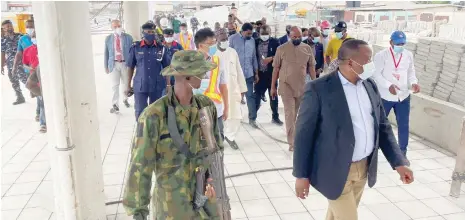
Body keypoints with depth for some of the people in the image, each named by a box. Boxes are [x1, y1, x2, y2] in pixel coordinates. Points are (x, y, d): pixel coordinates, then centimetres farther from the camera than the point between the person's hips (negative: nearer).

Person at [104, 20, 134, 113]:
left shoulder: (128, 37, 0)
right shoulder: (108, 38, 4)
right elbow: (106, 53, 7)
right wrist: (106, 66, 5)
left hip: (125, 64, 0)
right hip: (114, 64, 0)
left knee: (126, 84, 14)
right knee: (115, 85, -3)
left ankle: (125, 99, 36)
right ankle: (115, 105, 1)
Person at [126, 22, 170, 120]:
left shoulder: (161, 48, 0)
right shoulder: (135, 47, -2)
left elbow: (166, 68, 5)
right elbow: (130, 67, 4)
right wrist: (128, 85, 3)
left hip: (157, 86, 1)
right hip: (140, 86, -1)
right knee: (140, 112, 1)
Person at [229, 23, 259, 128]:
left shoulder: (252, 40, 6)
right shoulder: (233, 39, -7)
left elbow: (254, 57, 11)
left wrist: (256, 73, 10)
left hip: (248, 73, 3)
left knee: (250, 96, 3)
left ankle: (252, 119, 11)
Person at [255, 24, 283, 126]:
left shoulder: (275, 42, -2)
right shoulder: (256, 42, 3)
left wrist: (271, 58, -19)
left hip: (271, 73, -1)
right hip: (259, 73, 1)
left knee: (273, 95, 9)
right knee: (257, 94, 9)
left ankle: (275, 116, 19)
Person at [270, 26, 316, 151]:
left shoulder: (307, 49, 1)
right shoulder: (281, 49, -5)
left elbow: (311, 67, 7)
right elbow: (276, 69, -1)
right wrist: (273, 86, 0)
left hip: (302, 86, 3)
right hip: (286, 86, -3)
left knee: (296, 113, 15)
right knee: (289, 113, -6)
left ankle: (290, 131, 38)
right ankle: (292, 142, -3)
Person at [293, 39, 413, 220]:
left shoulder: (370, 86, 3)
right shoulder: (318, 89, -17)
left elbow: (382, 126, 9)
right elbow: (304, 134, -13)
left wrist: (398, 162, 0)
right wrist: (301, 174, -11)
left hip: (364, 168, 6)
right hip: (335, 171, -6)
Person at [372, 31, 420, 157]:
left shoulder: (409, 55, 4)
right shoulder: (381, 55, -10)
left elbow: (411, 72, 10)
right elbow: (376, 74, -13)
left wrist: (414, 83, -12)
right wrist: (388, 86, -28)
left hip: (403, 96, 4)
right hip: (385, 96, -3)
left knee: (404, 125, 9)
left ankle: (402, 153, 25)